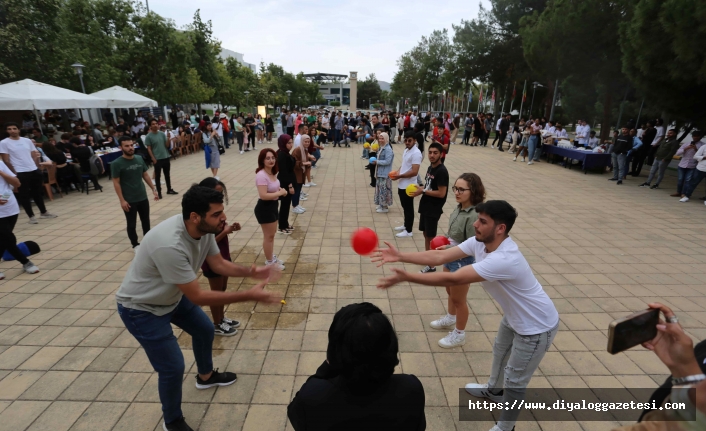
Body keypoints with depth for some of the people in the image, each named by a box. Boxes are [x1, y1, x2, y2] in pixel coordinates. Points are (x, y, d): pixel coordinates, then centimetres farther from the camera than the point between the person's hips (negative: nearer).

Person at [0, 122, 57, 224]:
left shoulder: (27, 141, 9)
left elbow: (34, 155, 15)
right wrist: (14, 173, -9)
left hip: (34, 170, 4)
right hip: (20, 173, -4)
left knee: (38, 192, 14)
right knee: (24, 195, 2)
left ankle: (43, 212, 27)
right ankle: (31, 216, 8)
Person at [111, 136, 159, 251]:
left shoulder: (139, 159, 1)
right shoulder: (116, 163, -13)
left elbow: (145, 175, 11)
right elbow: (116, 183, -12)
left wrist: (153, 189, 8)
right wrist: (122, 200, -15)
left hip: (143, 197, 5)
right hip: (129, 201, -5)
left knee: (146, 220, 17)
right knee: (131, 224, 7)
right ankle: (135, 245, 23)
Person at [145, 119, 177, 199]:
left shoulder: (162, 134, 5)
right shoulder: (148, 136, -8)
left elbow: (167, 145, 7)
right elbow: (149, 149, -8)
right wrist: (153, 159, -14)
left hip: (166, 157, 5)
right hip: (157, 159, -5)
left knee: (167, 174, 14)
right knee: (157, 176, 4)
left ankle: (169, 189, 27)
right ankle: (159, 192, 13)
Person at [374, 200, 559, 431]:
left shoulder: (504, 259, -42)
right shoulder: (479, 242, -15)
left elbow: (452, 279, -43)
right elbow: (439, 256, -19)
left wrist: (406, 277, -41)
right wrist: (399, 256, -27)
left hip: (536, 327, -8)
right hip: (515, 317, 9)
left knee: (514, 380, 8)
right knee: (500, 352, 30)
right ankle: (494, 390, 58)